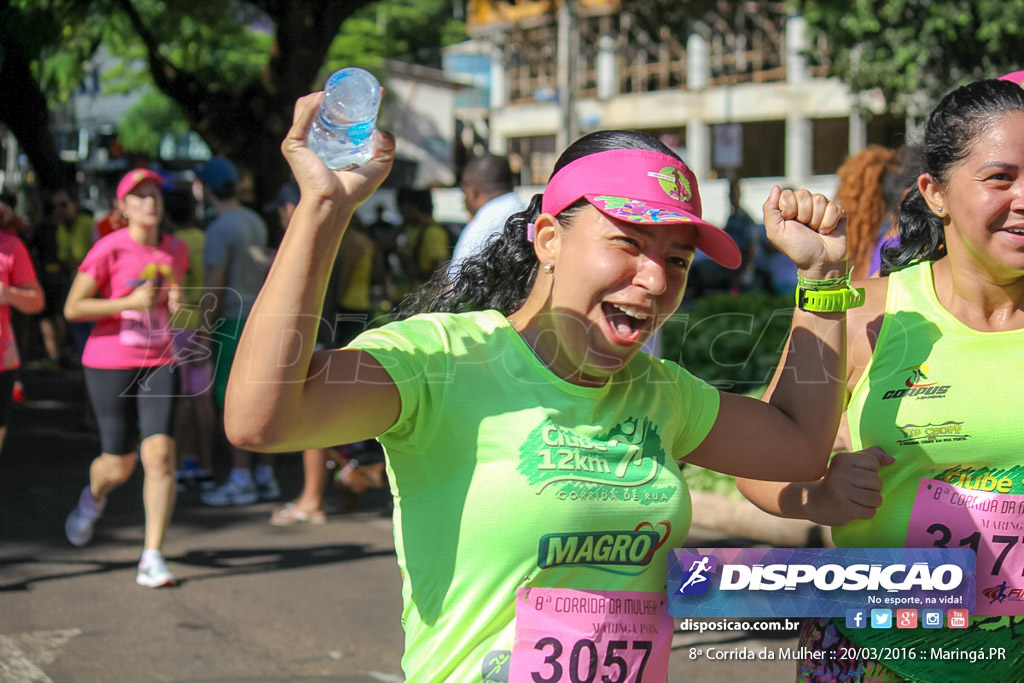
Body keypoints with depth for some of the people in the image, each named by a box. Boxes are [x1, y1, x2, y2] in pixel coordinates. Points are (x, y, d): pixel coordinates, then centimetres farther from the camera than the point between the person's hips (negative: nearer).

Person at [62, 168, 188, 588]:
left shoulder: (176, 251, 6)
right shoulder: (109, 250, -9)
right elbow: (72, 308, -9)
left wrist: (176, 304, -1)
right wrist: (129, 302, -19)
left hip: (159, 364, 3)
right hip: (110, 365, -3)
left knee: (160, 454, -13)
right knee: (119, 465, 5)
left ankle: (153, 556, -7)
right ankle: (94, 496, 44)